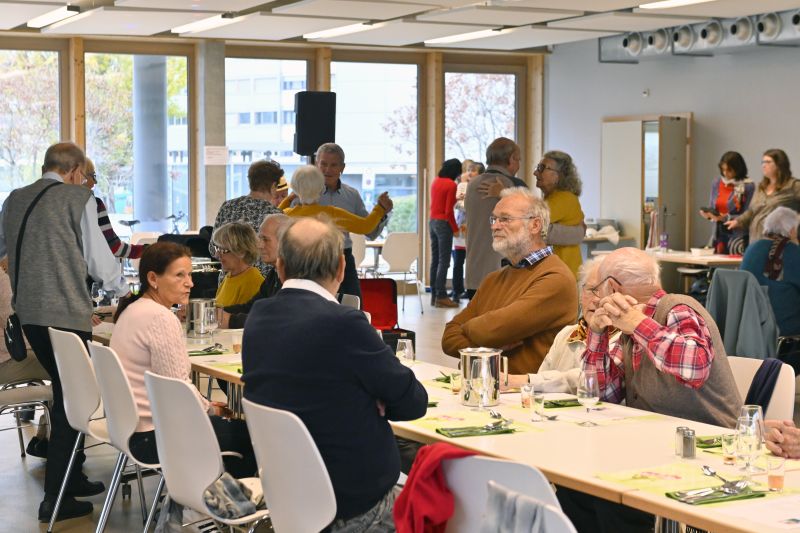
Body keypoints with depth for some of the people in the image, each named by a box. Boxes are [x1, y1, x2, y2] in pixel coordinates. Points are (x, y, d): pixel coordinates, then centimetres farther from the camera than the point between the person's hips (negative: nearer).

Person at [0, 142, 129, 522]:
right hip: (65, 312, -7)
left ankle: (72, 477, 29)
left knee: (64, 390, 20)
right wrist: (123, 289, 12)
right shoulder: (78, 198, -7)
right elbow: (98, 258, -6)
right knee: (70, 399, 1)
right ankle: (56, 498, 2)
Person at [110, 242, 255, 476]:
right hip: (151, 437, -10)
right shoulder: (161, 318, -20)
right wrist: (209, 407, -3)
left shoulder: (133, 309, 11)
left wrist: (204, 404, 12)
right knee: (247, 435, 0)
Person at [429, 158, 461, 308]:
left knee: (435, 260, 11)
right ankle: (441, 296, -3)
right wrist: (455, 229, -6)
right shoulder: (451, 185, -13)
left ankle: (434, 295, 14)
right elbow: (448, 211, -16)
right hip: (443, 223, -8)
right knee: (444, 261, -3)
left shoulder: (436, 181, 8)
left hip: (433, 221, 8)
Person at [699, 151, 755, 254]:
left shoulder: (748, 186, -8)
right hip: (720, 234, 5)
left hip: (738, 235, -5)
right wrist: (707, 213, -6)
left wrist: (725, 218, -21)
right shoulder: (717, 183, 9)